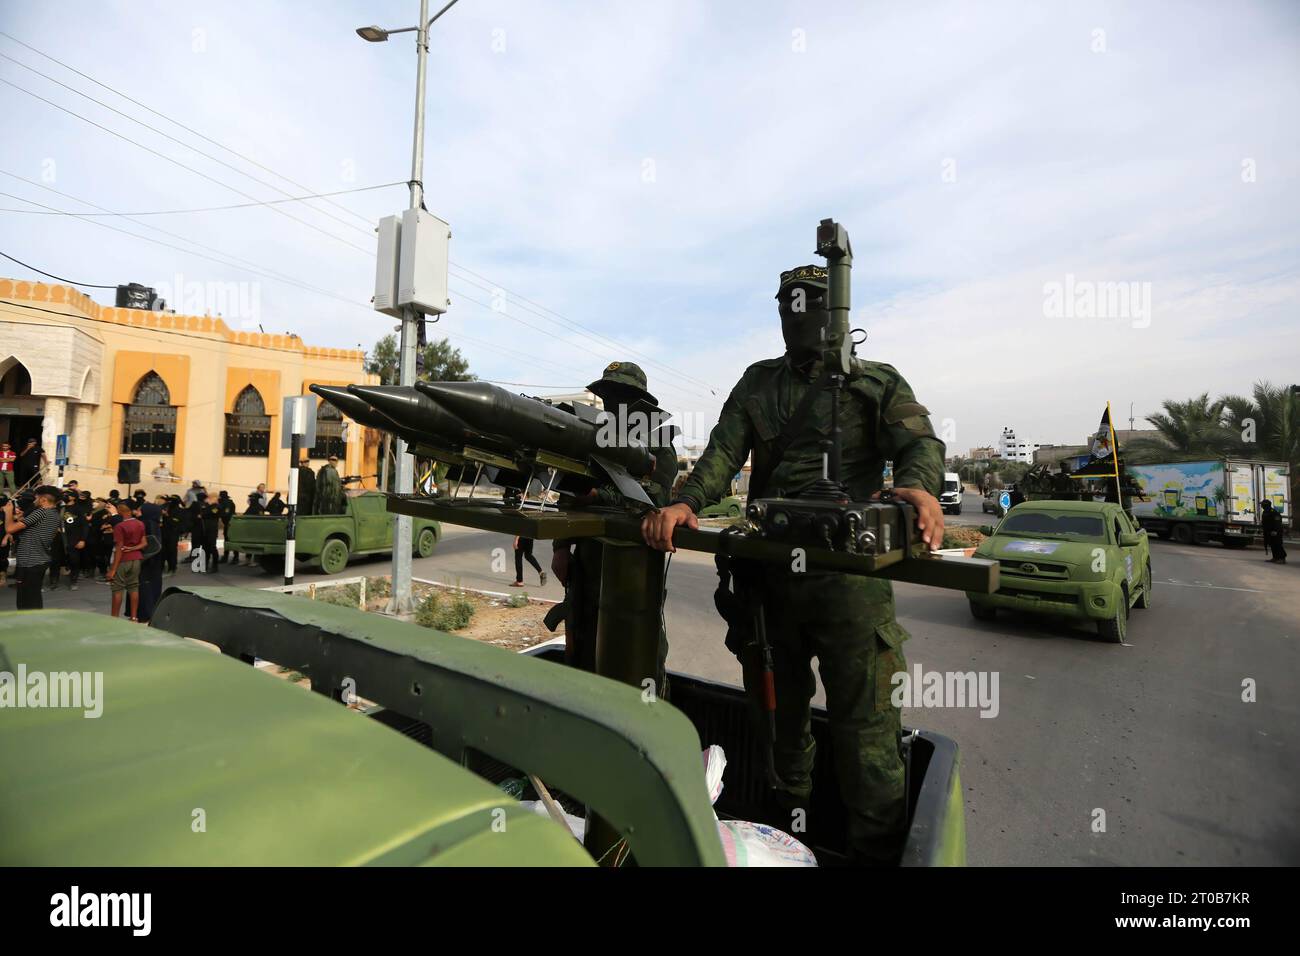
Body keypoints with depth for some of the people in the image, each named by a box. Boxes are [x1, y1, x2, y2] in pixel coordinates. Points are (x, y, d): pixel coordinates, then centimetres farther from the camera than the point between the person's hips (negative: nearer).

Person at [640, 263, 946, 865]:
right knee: (781, 707, 19)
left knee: (864, 720, -2)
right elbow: (724, 452, 2)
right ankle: (787, 830, 41)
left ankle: (877, 852, 17)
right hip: (771, 570, 4)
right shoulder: (759, 382, 15)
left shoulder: (877, 382, 8)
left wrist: (919, 486, -33)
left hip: (848, 573, -3)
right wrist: (685, 502, -17)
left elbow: (919, 440, -9)